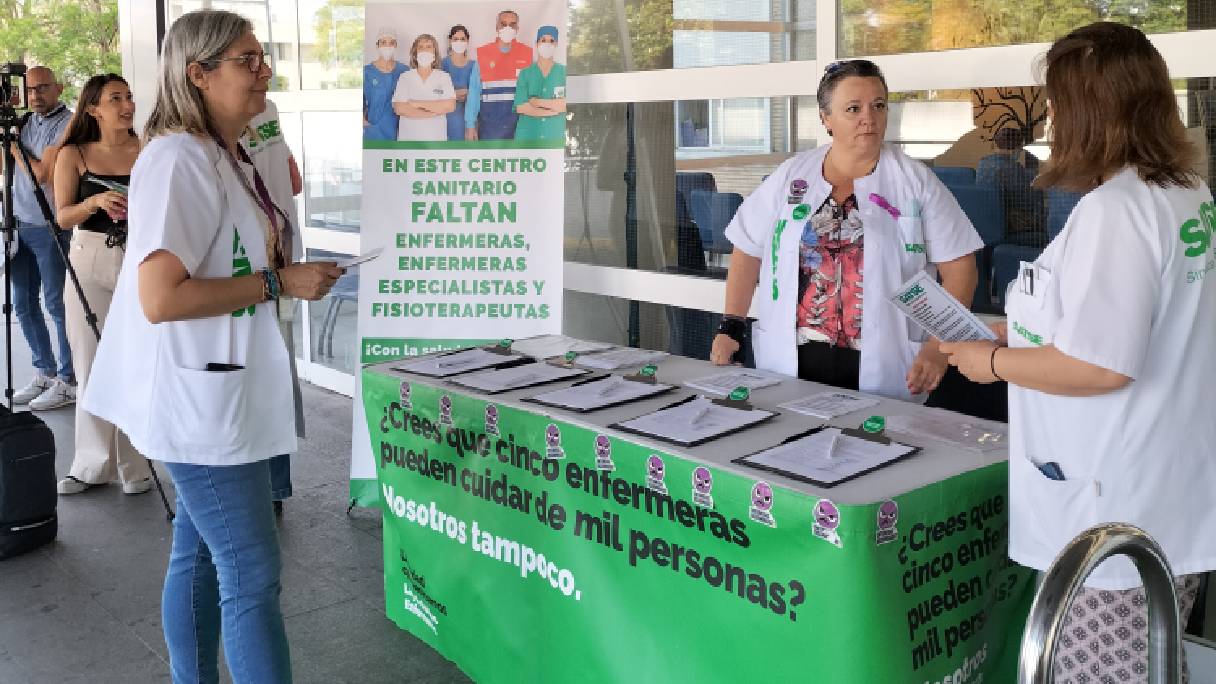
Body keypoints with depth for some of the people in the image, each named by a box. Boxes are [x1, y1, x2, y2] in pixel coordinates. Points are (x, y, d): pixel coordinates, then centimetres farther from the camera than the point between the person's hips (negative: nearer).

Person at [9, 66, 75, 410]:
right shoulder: (24, 121, 12)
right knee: (23, 303, 11)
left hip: (50, 227, -7)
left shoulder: (67, 124, -9)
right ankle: (45, 373, 22)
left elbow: (42, 173, -14)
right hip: (19, 224, 7)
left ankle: (68, 381, 3)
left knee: (56, 303, -4)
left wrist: (14, 143, -4)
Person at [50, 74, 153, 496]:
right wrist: (95, 202, -17)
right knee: (92, 364, 5)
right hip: (90, 264, 1)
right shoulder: (73, 155, 4)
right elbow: (63, 217, 0)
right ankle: (93, 463, 16)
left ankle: (134, 463, 10)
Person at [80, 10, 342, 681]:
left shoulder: (226, 160, 12)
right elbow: (160, 297, -25)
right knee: (252, 575, -5)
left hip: (221, 392, 10)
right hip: (202, 397, -10)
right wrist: (280, 282, -20)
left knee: (199, 556, 18)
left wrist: (292, 271, 9)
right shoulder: (178, 160, -19)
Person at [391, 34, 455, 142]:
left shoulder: (444, 77, 6)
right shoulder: (404, 77, 4)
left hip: (437, 137, 0)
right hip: (409, 137, 0)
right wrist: (433, 113, -8)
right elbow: (399, 109, -8)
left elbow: (450, 106, -8)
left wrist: (418, 103, -9)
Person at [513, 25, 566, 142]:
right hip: (527, 136, 0)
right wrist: (554, 109, -7)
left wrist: (537, 102, -5)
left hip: (555, 136, 0)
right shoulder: (525, 73, 6)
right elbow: (520, 107, -5)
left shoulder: (564, 72, 6)